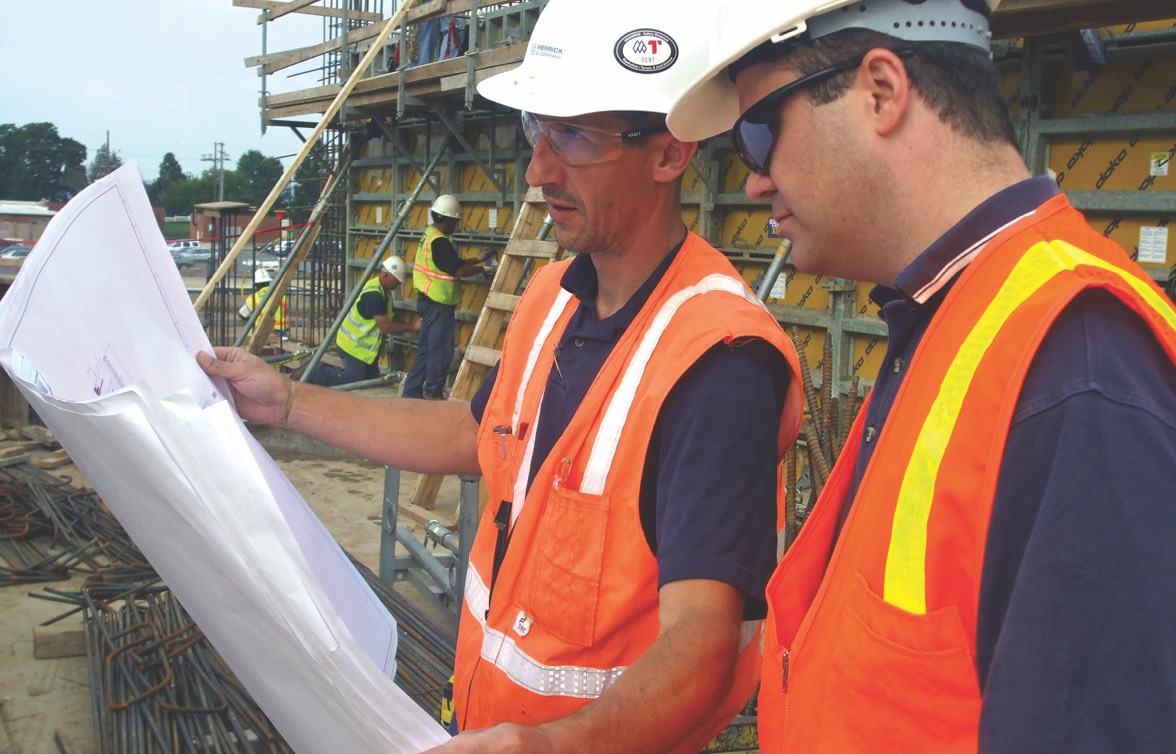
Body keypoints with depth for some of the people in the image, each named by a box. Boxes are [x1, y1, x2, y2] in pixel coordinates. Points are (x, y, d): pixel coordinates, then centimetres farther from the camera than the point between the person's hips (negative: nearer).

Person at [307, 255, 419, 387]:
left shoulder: (383, 291, 6)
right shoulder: (373, 294, -26)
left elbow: (388, 321, 11)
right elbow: (385, 327, -27)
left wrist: (407, 327, -5)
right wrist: (411, 327, -19)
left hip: (363, 344, 10)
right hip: (352, 345, -10)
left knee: (372, 379, 10)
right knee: (356, 380, -8)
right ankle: (314, 372, 2)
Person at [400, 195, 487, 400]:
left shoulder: (429, 235, 13)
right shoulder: (439, 241, -19)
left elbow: (452, 264, 19)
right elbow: (459, 270, -21)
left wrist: (477, 259, 18)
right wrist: (482, 268, -7)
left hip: (429, 301, 10)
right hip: (439, 305, -10)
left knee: (425, 348, 14)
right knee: (441, 350, 0)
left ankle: (411, 391, 17)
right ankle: (433, 391, 10)